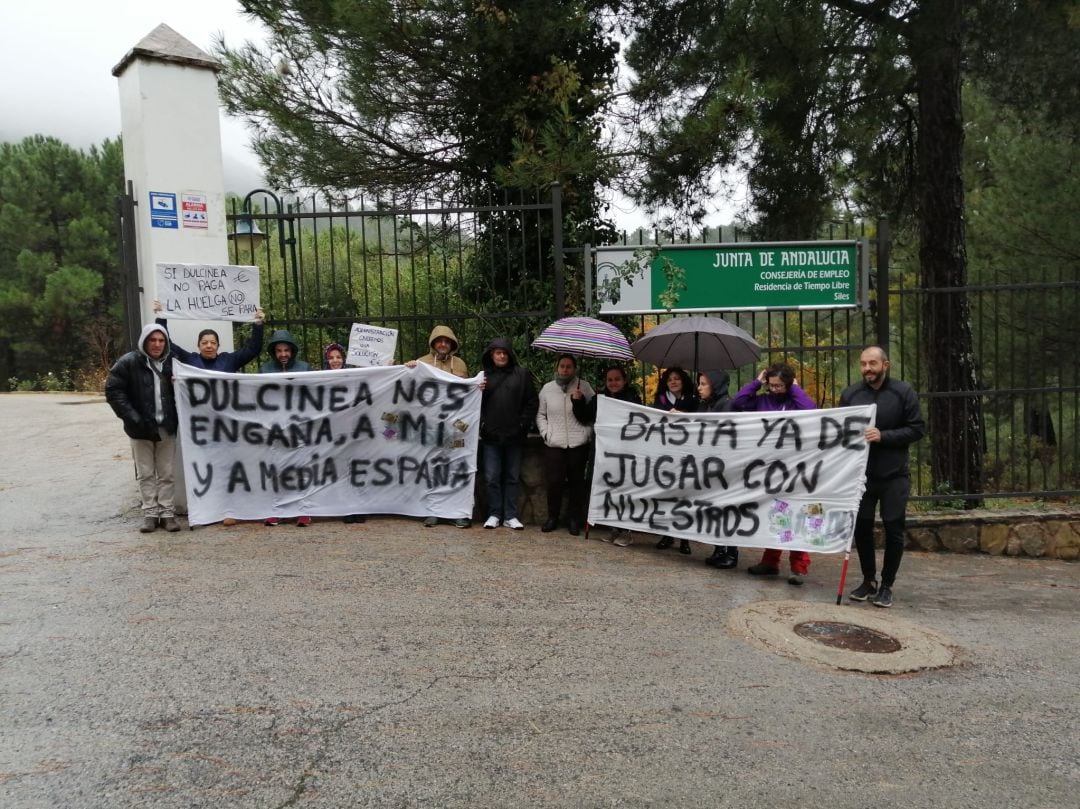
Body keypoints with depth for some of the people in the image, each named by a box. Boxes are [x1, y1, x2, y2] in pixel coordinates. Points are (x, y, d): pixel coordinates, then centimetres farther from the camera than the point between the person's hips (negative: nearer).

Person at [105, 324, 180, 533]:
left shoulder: (171, 362, 4)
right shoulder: (129, 362, -6)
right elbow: (113, 391, -9)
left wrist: (176, 417, -3)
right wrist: (133, 418, -16)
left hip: (167, 427, 2)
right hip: (141, 428, -2)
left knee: (166, 473, 6)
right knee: (146, 473, 6)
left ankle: (167, 512, 12)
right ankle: (150, 513, 13)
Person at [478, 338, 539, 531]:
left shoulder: (522, 374, 3)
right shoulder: (484, 375, 5)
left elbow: (532, 402, 2)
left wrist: (524, 424, -3)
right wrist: (482, 423, -6)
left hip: (515, 436, 0)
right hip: (491, 435, 0)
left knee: (513, 477, 7)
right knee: (492, 478, 3)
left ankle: (510, 516, 14)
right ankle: (494, 515, 14)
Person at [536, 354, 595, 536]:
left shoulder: (584, 387, 3)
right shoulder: (548, 388, 8)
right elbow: (540, 415, 12)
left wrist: (587, 432, -6)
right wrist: (546, 433, 0)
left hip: (578, 444, -1)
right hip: (554, 445, 1)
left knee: (577, 483, 4)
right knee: (553, 482, -1)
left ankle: (574, 519, 16)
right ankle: (552, 517, 16)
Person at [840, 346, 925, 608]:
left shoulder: (903, 392, -3)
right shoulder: (850, 394, 4)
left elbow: (916, 429, -6)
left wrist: (883, 436, -18)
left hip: (894, 476, -2)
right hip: (860, 474, 2)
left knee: (893, 531, 3)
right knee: (861, 528, 8)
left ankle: (886, 586, 16)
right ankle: (868, 581, 25)